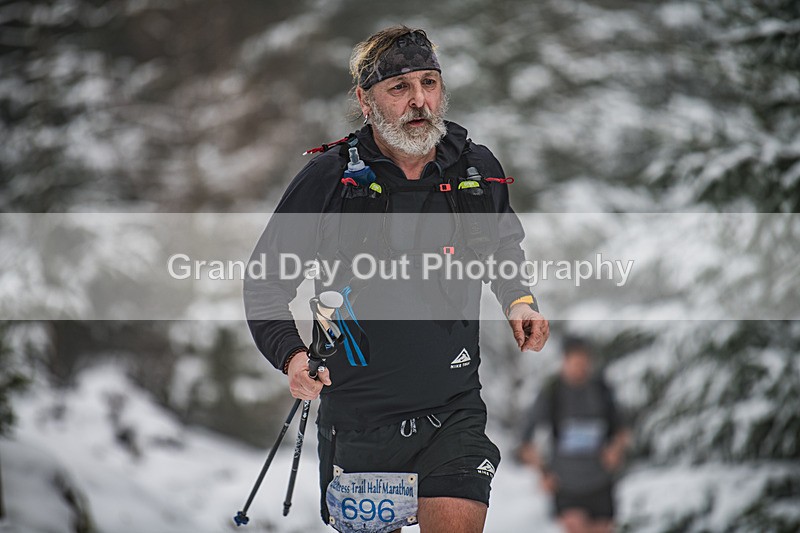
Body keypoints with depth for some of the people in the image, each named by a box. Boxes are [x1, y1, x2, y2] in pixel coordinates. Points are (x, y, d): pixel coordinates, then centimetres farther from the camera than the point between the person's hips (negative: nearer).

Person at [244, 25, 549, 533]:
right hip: (356, 415, -1)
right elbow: (266, 281, -1)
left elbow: (505, 244, 24)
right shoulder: (329, 178, -8)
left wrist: (519, 299, 5)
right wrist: (291, 354, -18)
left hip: (453, 413, 1)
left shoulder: (478, 170, 1)